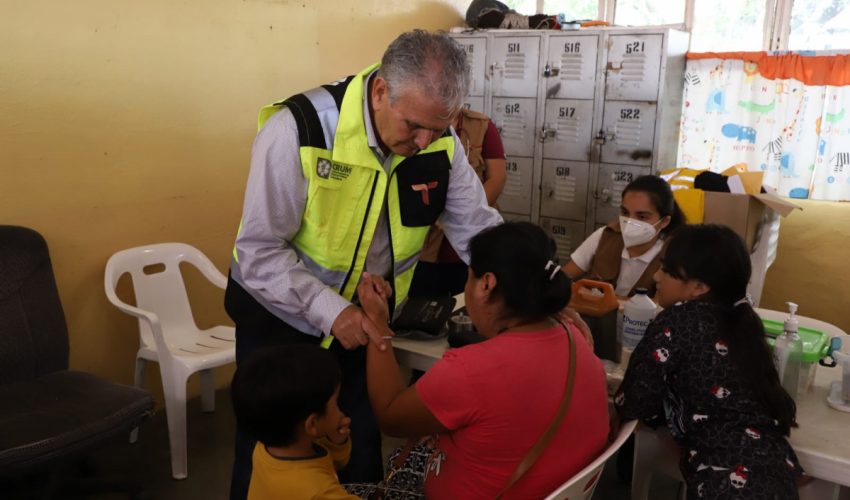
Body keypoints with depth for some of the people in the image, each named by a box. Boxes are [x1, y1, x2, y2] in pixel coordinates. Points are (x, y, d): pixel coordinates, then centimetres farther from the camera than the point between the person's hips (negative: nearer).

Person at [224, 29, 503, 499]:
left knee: (361, 455, 20)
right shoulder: (297, 131, -28)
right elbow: (259, 252, -25)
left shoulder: (440, 142, -14)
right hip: (279, 318, -3)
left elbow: (480, 231, -7)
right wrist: (330, 311, -35)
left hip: (361, 320, 4)